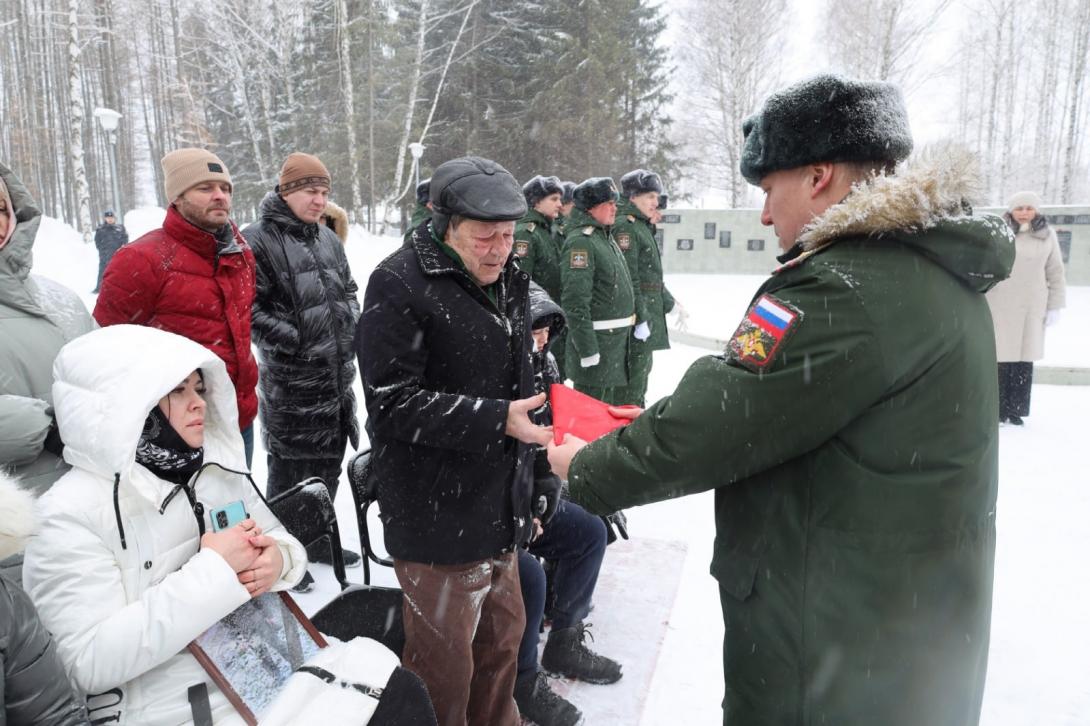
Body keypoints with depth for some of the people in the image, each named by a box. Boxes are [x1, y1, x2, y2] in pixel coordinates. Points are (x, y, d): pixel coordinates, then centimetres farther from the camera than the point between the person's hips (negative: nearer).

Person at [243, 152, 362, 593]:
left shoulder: (328, 238, 12)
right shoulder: (259, 241, -11)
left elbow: (348, 290, 22)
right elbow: (249, 309, -16)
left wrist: (350, 327, 6)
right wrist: (296, 341, -18)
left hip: (338, 375, 8)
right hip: (291, 380, -8)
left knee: (329, 462, 17)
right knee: (289, 468, 1)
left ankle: (318, 540, 35)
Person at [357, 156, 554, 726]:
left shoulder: (507, 281, 11)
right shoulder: (400, 284, -16)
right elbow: (393, 402, -21)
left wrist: (534, 482, 18)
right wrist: (497, 421, -27)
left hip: (499, 513, 8)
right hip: (438, 521, -8)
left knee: (502, 637, 24)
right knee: (445, 668, 8)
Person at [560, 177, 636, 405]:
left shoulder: (605, 236, 15)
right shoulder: (580, 241, -17)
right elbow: (575, 302, -22)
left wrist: (639, 320, 21)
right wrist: (587, 350, -23)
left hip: (618, 339, 10)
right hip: (597, 340, -10)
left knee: (618, 401, 20)